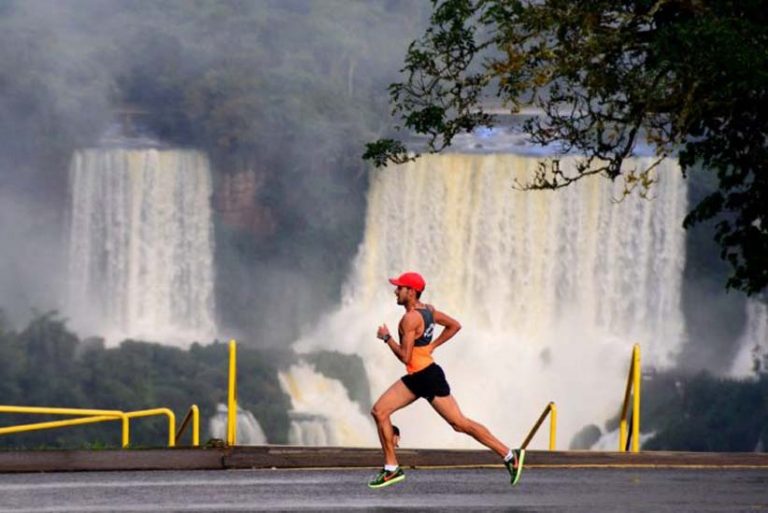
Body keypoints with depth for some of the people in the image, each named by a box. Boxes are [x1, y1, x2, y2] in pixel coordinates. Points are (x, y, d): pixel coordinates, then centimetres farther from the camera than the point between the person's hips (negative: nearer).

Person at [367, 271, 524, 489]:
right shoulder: (428, 310, 8)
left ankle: (510, 455, 2)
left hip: (429, 378, -10)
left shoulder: (410, 318, -21)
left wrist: (387, 338, -10)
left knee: (459, 423, -4)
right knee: (379, 411, 4)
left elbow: (405, 357, -24)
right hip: (415, 378, 10)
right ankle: (391, 469, 6)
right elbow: (455, 326, 19)